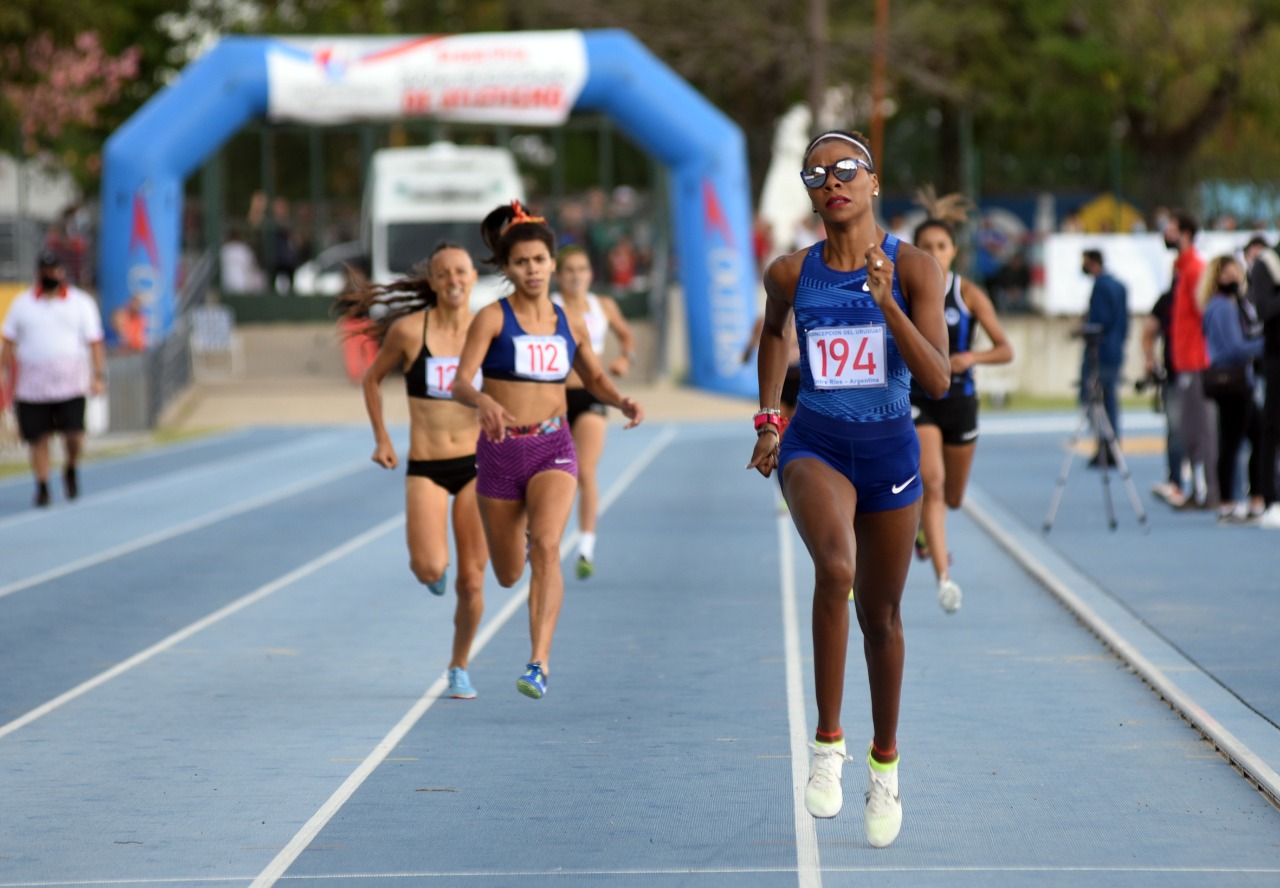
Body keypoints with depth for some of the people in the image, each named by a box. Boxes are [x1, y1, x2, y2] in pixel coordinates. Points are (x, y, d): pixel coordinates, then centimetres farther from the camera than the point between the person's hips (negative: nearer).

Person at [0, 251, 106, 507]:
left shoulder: (81, 302, 8)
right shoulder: (22, 303, 11)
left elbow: (95, 342, 5)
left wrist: (99, 376, -5)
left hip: (70, 386, -1)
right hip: (32, 387, 1)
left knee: (74, 436, -10)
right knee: (38, 438, 0)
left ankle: (70, 471, 18)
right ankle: (42, 486, 12)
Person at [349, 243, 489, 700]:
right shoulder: (409, 329, -5)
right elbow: (372, 379, 11)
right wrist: (381, 438, 6)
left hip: (476, 467, 1)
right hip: (425, 469, -1)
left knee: (471, 582, 2)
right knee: (430, 568, -22)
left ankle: (459, 666, 27)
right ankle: (432, 567, 17)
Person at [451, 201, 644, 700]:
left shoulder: (569, 325, 7)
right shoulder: (493, 318, -4)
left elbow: (594, 379, 22)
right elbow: (460, 383, -14)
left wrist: (622, 401, 1)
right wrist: (483, 401, -36)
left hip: (553, 448, 1)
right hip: (501, 450, -1)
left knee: (546, 546, -25)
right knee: (508, 575, 11)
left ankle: (540, 663, -27)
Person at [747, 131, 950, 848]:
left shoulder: (915, 268, -8)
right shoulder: (791, 273, -2)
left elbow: (939, 381, -16)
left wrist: (886, 302, -26)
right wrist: (768, 418, 21)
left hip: (890, 449, 1)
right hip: (814, 445, -1)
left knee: (880, 613, 13)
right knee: (836, 568, -31)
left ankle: (885, 762, 35)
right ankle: (829, 743, -22)